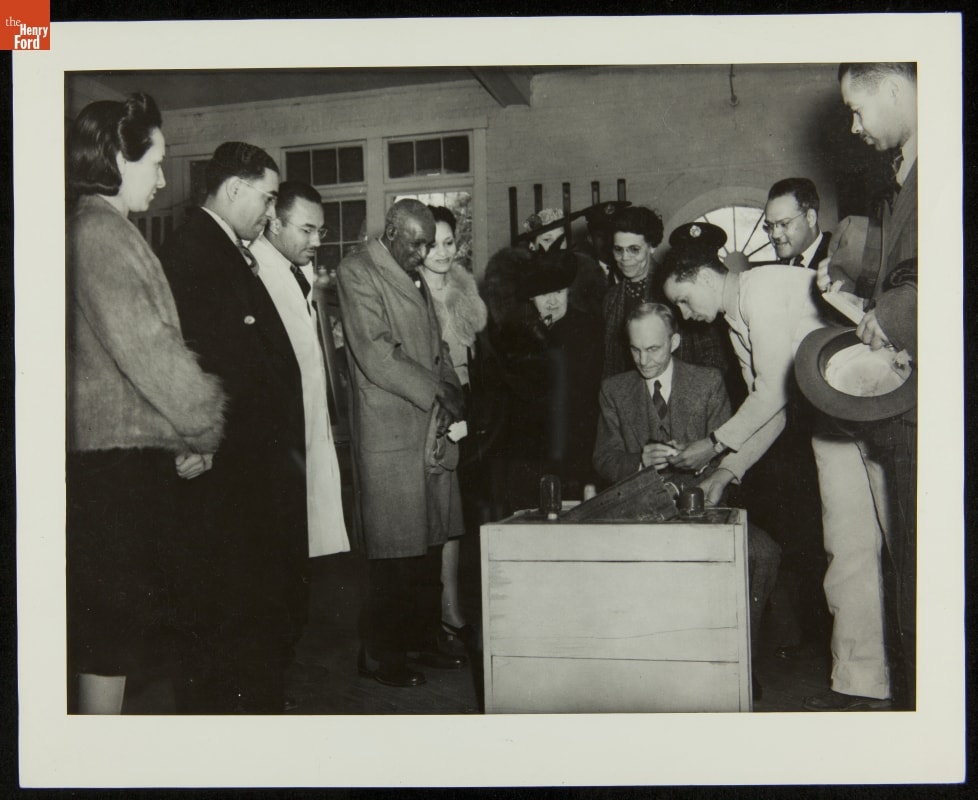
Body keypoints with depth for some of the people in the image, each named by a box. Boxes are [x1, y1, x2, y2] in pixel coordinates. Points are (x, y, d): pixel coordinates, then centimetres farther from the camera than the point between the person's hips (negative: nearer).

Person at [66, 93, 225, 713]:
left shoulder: (102, 229, 17)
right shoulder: (100, 230, -13)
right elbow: (147, 348, -19)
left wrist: (180, 435, 11)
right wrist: (206, 427, -8)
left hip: (115, 457, 10)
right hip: (114, 458, -10)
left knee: (110, 626, 17)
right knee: (114, 636, -1)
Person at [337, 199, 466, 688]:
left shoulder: (416, 277, 19)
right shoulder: (357, 272, -6)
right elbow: (376, 355, -15)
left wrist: (453, 393, 4)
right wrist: (437, 392, -13)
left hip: (432, 429, 8)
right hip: (389, 434, -8)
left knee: (430, 544, 12)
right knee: (394, 553, -2)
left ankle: (422, 638, 25)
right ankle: (379, 653, 12)